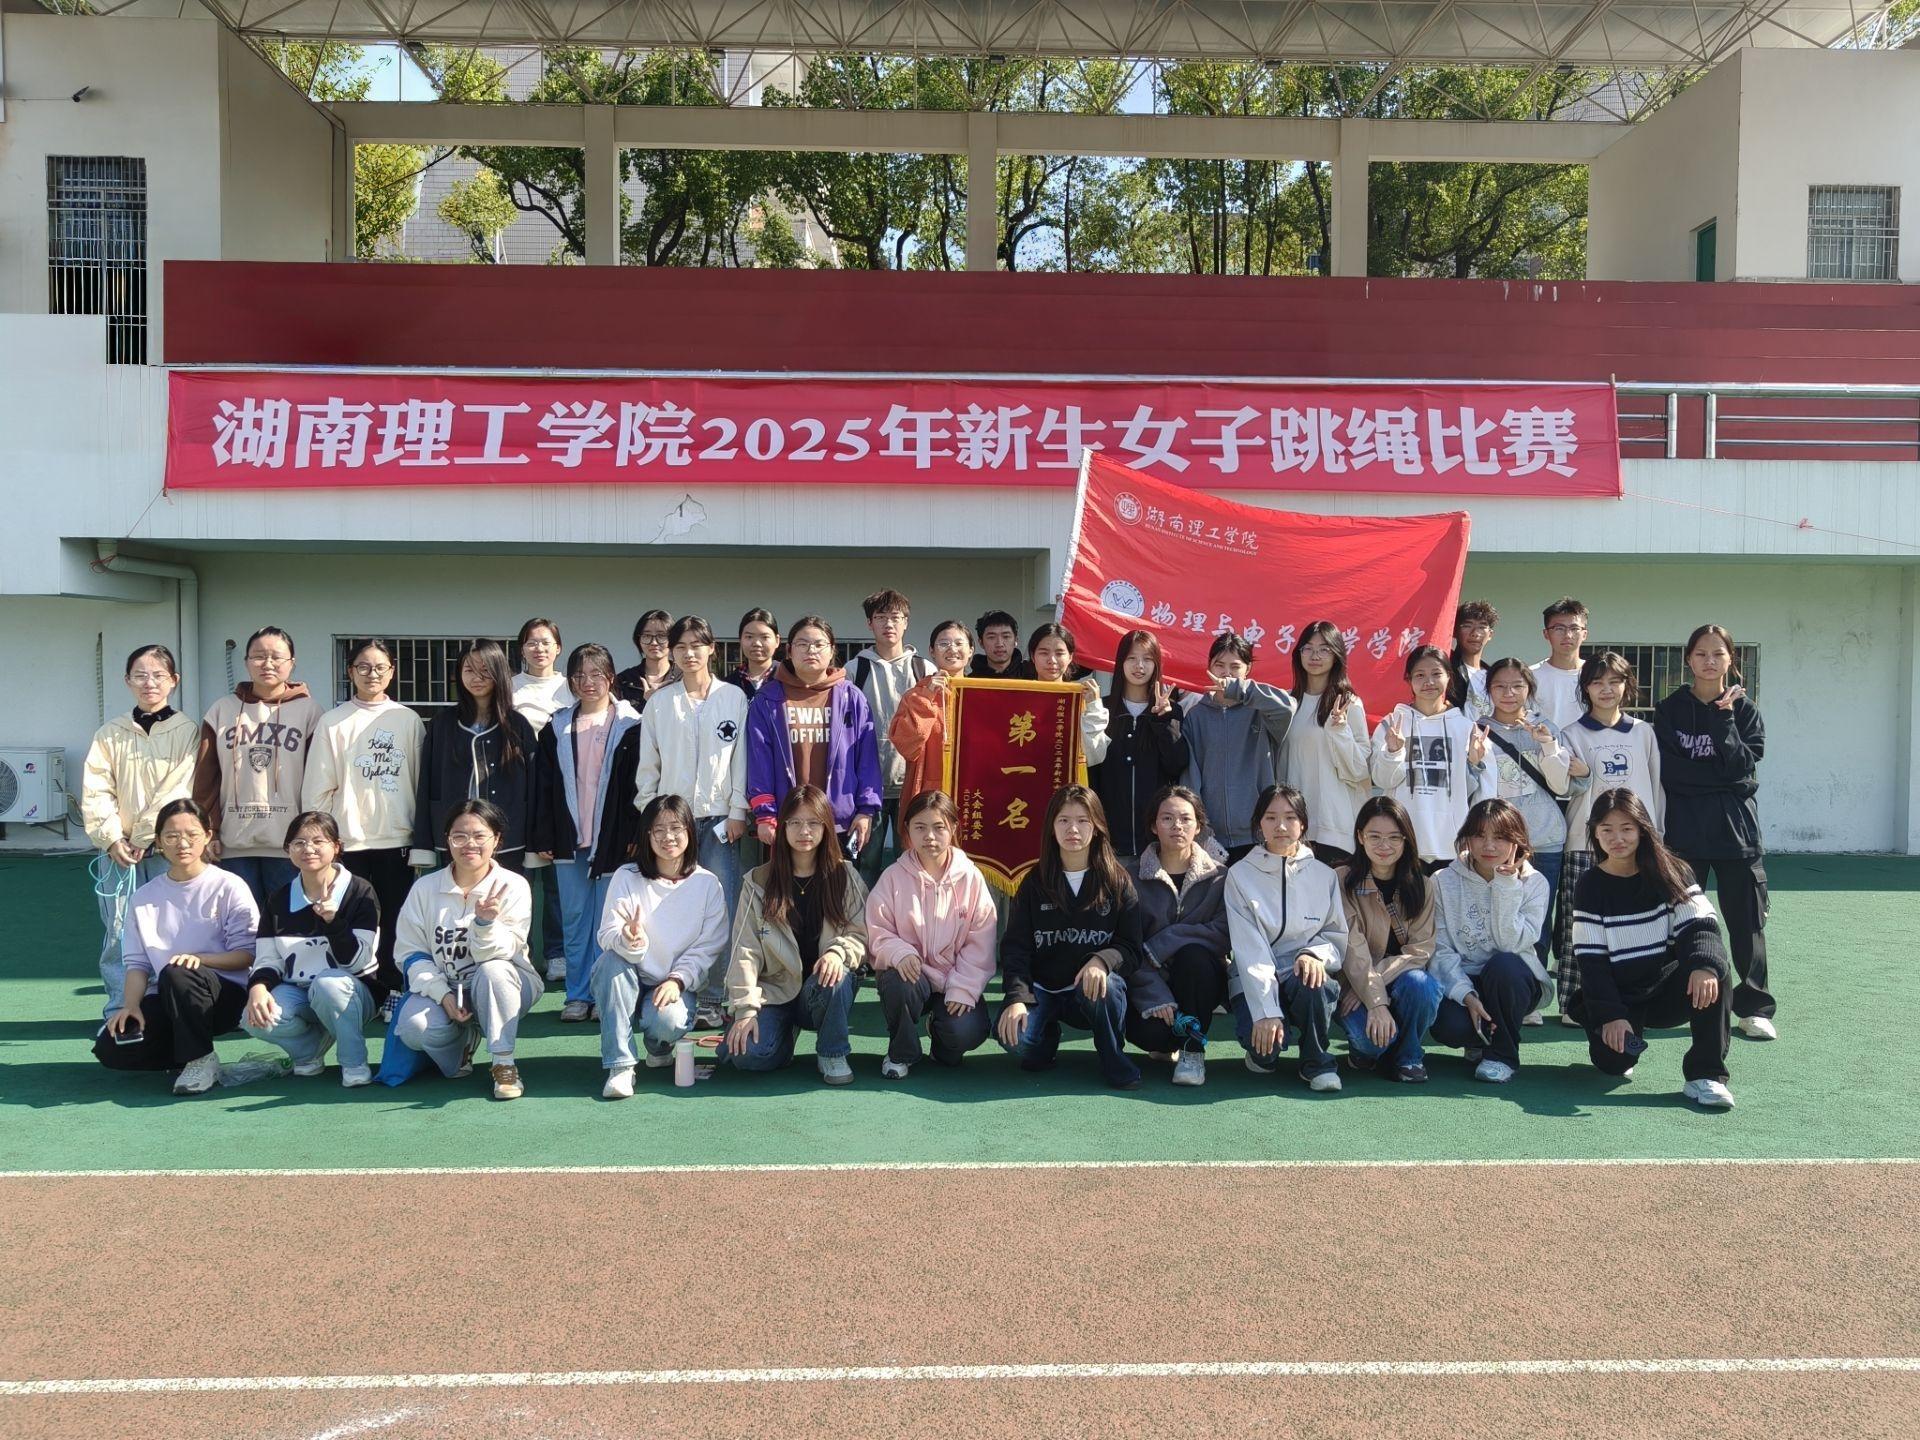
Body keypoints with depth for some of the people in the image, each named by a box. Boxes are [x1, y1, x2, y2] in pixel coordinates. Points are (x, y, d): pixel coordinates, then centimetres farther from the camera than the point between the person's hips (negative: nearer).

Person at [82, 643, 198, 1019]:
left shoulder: (188, 731, 1)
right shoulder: (110, 733, 9)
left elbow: (178, 791, -7)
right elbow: (95, 792, 3)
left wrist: (143, 837, -11)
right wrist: (111, 838, -8)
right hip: (119, 849, 2)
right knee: (119, 931, 0)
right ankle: (118, 1012, 9)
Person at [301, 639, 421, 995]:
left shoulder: (409, 720, 7)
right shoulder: (333, 722, 3)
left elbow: (421, 781, 8)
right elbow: (317, 786, 2)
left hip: (397, 839, 1)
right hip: (347, 842, -1)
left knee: (395, 923, 5)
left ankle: (393, 992, 13)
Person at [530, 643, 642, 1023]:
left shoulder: (630, 725, 0)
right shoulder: (556, 728, 10)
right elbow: (543, 786, 8)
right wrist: (543, 838, 2)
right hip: (569, 837, 3)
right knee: (574, 920, 7)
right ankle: (578, 995, 14)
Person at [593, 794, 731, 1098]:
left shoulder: (707, 884, -4)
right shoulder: (627, 877, -6)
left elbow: (709, 947, -4)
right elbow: (607, 935, -13)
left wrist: (677, 980, -18)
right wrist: (629, 940, -36)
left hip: (675, 984, 0)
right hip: (631, 982, 1)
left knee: (667, 1021, -33)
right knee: (611, 961, -32)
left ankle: (659, 1048, 9)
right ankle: (620, 1065, -26)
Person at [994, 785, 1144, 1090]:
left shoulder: (1118, 883, 1)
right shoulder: (1034, 883, 3)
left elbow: (1131, 949, -3)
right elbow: (1014, 947, -3)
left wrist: (1102, 961, -27)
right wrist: (1017, 997, -20)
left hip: (1091, 990, -1)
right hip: (1042, 988, 1)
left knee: (1107, 985, -36)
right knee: (1011, 1034, -30)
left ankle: (1113, 1059, -6)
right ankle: (1046, 1038, 9)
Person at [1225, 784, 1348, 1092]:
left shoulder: (1323, 875, 5)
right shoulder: (1240, 875, -3)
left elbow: (1338, 935, 9)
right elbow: (1249, 948, -12)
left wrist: (1315, 953, -16)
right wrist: (1266, 1011, -23)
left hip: (1305, 971, 2)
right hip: (1255, 981, -1)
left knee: (1310, 982, -36)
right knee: (1264, 1047, -30)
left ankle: (1317, 1062, -7)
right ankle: (1263, 1053, 11)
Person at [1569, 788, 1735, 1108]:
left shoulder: (1671, 872, -1)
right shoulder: (1590, 887, -3)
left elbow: (1699, 926, -13)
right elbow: (1591, 960, -7)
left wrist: (1704, 965, -36)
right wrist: (1610, 1015, -18)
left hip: (1667, 991, 0)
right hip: (1618, 997, 0)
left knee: (1713, 970, -29)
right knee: (1613, 1060, -24)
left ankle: (1706, 1075, -24)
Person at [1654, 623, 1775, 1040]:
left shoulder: (1744, 711, 6)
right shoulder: (1669, 711, 4)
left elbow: (1743, 766, -9)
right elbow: (1667, 769, -5)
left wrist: (1724, 719, -15)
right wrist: (1722, 777, -8)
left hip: (1736, 830, 1)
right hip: (1684, 831, -1)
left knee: (1747, 920, 2)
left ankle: (1754, 1008, 9)